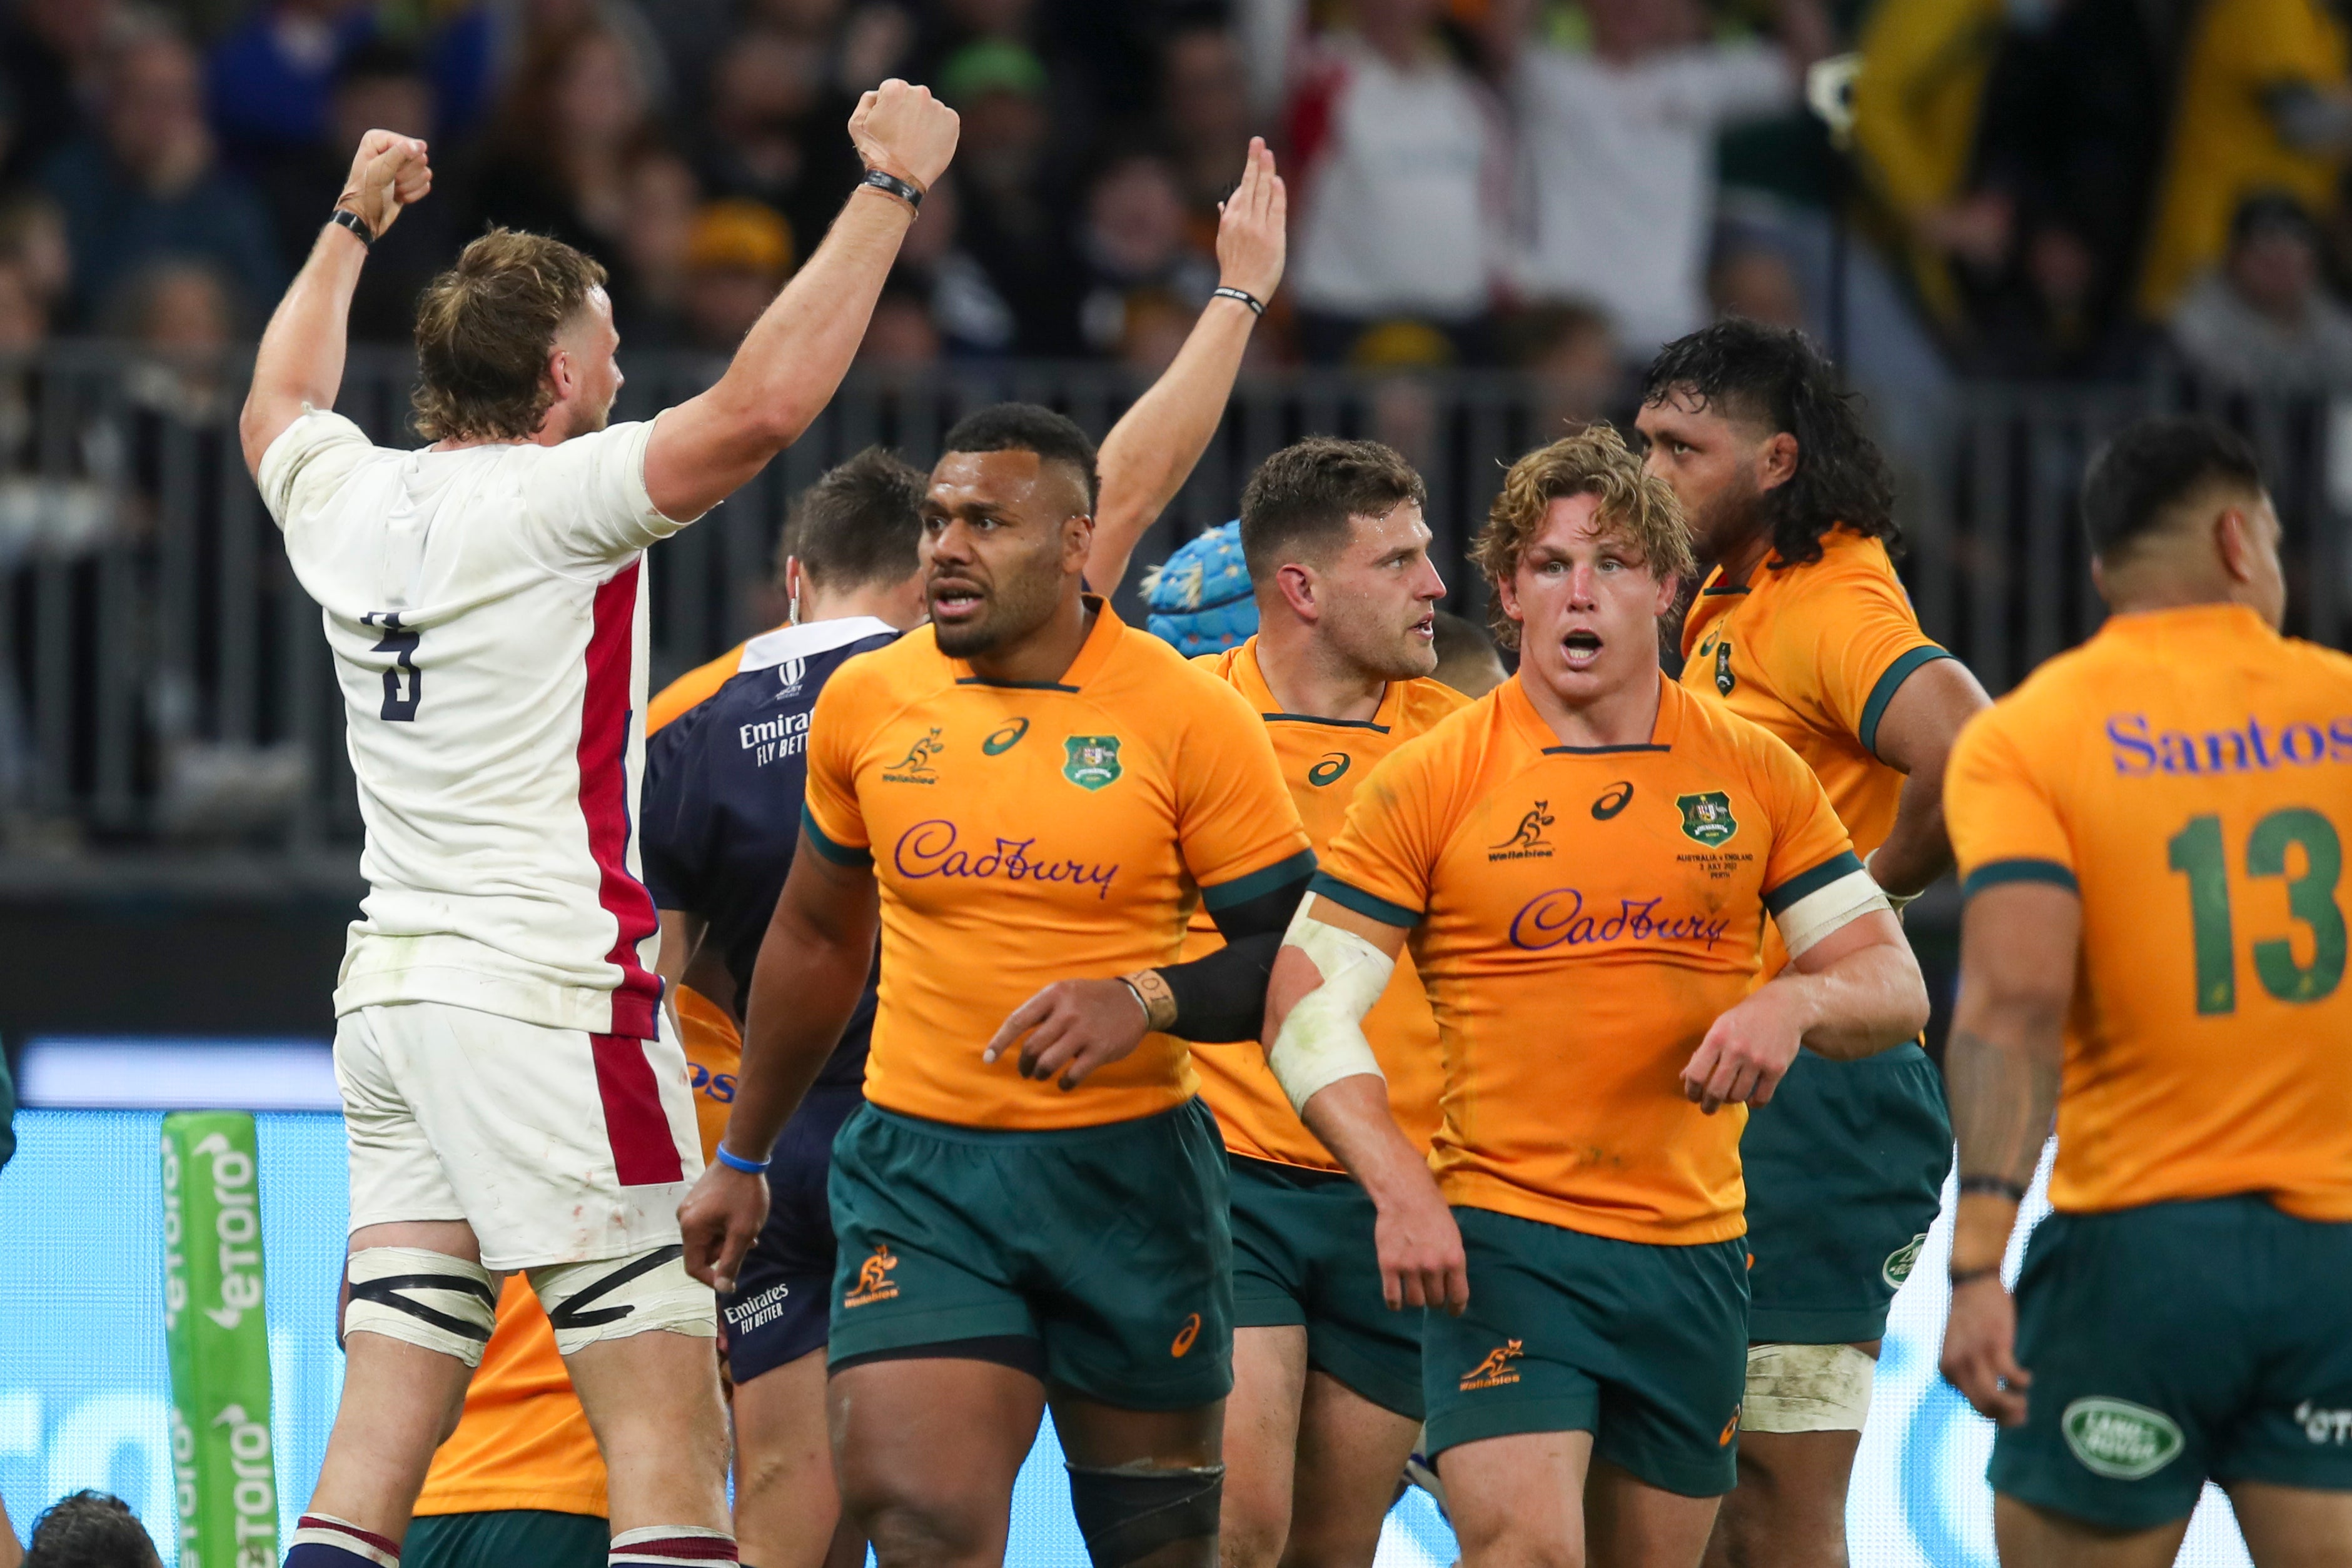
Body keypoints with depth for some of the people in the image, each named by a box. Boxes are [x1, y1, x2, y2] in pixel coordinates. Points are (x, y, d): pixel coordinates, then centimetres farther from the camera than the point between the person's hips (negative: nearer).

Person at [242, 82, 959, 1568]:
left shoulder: (350, 499, 11)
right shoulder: (551, 500, -9)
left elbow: (277, 407, 35)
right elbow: (762, 402, -21)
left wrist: (351, 230, 48)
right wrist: (890, 188, -13)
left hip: (389, 998, 8)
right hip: (546, 995, -8)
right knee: (668, 1420, -8)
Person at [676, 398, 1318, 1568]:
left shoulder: (1189, 719, -7)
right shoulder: (865, 704, 3)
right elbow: (816, 940, 18)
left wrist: (1147, 1003, -23)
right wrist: (741, 1160, 24)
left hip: (1127, 1166, -1)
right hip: (921, 1168, 1)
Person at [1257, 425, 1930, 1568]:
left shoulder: (1755, 774, 7)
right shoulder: (1432, 783, -1)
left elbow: (1895, 989, 10)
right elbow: (1308, 1006, -3)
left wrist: (1795, 1004, -14)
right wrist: (1399, 1190, -17)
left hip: (1694, 1255, 4)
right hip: (1504, 1241, -4)